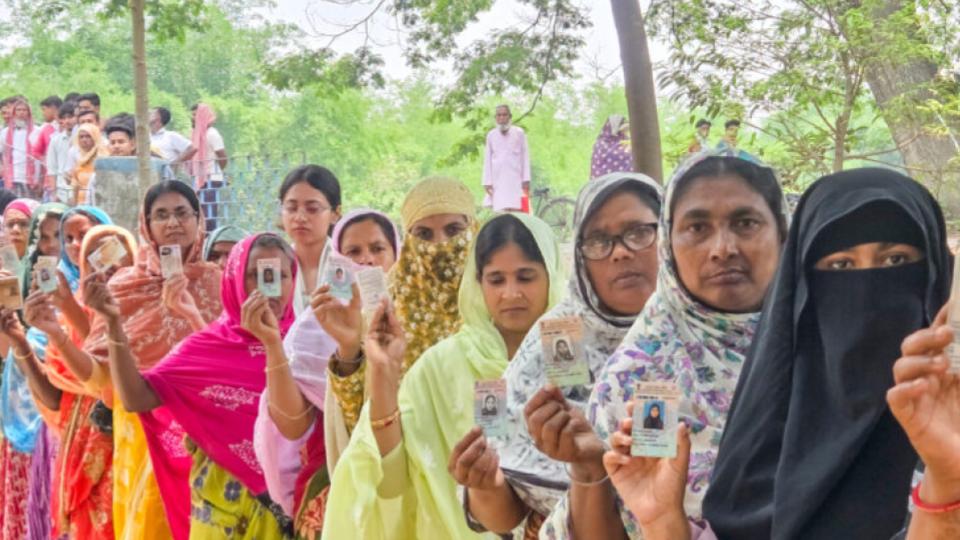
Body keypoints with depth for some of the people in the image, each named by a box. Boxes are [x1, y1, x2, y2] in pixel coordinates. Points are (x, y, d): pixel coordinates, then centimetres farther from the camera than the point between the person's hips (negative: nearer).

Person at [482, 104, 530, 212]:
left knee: (515, 211, -9)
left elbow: (525, 156, 6)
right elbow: (487, 160, 9)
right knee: (501, 211, -7)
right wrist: (487, 182, 4)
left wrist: (526, 179, 1)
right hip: (498, 181, 1)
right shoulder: (491, 135, 8)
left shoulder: (519, 133, 5)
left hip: (515, 179, -1)